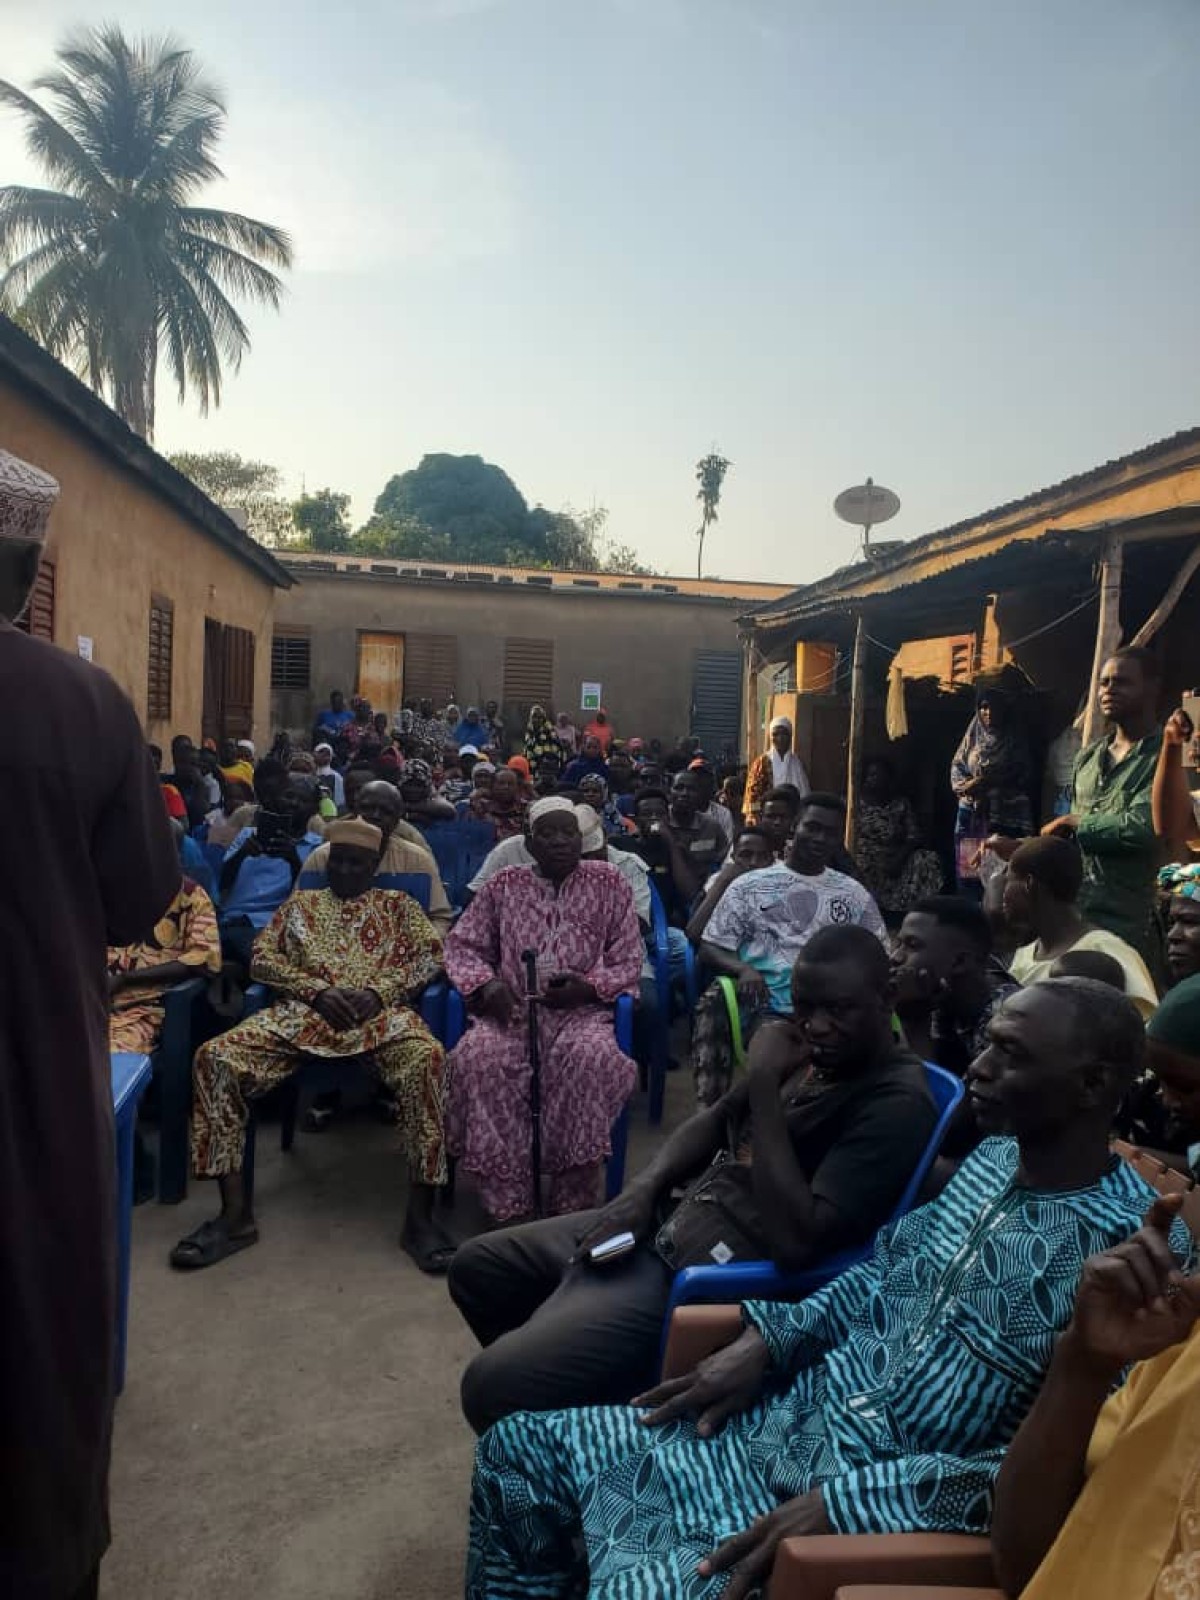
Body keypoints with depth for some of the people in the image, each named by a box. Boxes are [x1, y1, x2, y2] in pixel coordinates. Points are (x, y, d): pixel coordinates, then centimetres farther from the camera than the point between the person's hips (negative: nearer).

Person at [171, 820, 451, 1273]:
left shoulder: (398, 905, 23)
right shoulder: (301, 904, 27)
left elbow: (431, 955, 8)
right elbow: (262, 957, 13)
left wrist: (378, 991, -10)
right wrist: (318, 990, -5)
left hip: (382, 1012, -2)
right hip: (304, 1010, 2)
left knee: (427, 1058, -36)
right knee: (216, 1056, -24)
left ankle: (420, 1215, -29)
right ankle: (236, 1212, -17)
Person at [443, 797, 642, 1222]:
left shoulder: (608, 883, 8)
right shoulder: (503, 884, 12)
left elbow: (629, 961, 6)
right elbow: (461, 945, 11)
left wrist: (587, 986, -13)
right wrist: (488, 985, -9)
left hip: (581, 1010, -1)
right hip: (512, 1009, 1)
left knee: (592, 1056, -35)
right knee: (478, 1057, -31)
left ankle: (572, 1199, -20)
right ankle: (507, 1200, -20)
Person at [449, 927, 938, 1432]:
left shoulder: (898, 1104, -19)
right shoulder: (813, 1054, 7)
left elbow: (797, 1240, -28)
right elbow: (714, 1121, 17)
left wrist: (764, 1084, -24)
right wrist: (643, 1189, -2)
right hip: (669, 1220, 9)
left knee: (494, 1386, -17)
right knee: (477, 1267, 17)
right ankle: (549, 1377, 34)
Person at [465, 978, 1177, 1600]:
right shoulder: (992, 1159, 4)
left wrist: (845, 1502, -24)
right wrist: (768, 1340, 1)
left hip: (887, 1510, -7)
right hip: (785, 1421, 7)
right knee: (516, 1449, 6)